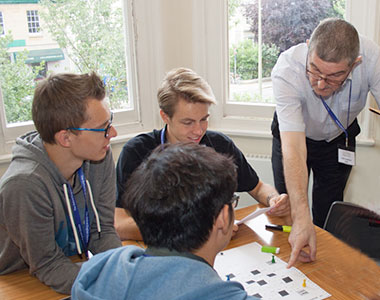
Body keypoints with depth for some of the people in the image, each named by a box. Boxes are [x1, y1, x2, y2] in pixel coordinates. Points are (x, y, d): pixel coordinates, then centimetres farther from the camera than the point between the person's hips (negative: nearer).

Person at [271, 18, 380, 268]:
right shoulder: (286, 71, -39)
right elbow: (293, 149, -44)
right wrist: (301, 216, -52)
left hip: (339, 137, 1)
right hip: (294, 134, -1)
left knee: (328, 216, 5)